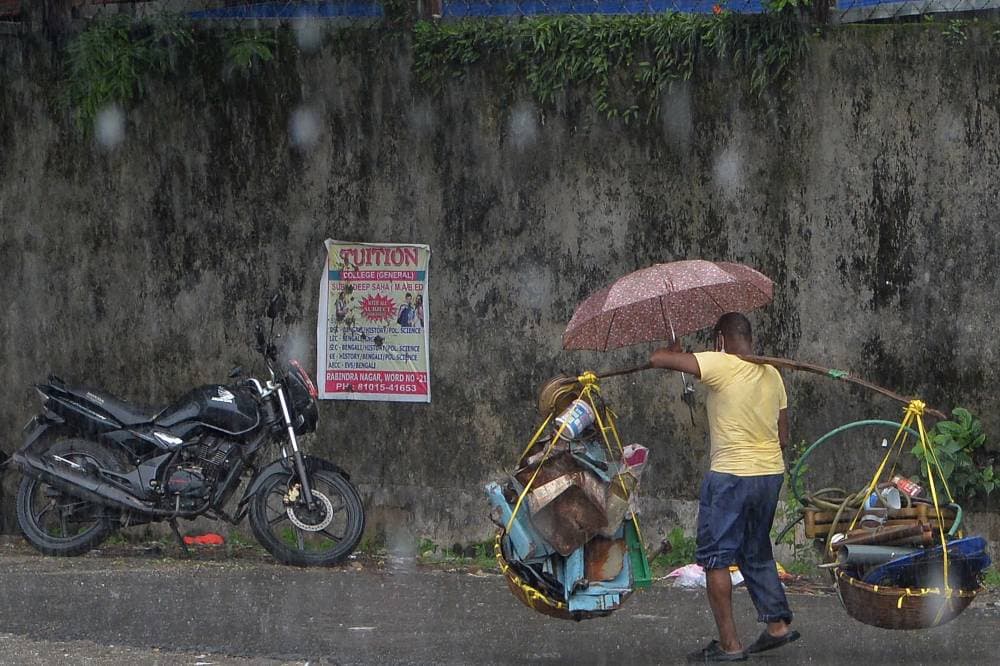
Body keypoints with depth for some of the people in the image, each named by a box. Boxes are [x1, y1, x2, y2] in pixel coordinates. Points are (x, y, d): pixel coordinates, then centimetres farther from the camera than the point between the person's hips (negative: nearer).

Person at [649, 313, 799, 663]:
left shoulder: (719, 365, -12)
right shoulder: (772, 373, 8)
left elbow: (657, 359, -15)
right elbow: (784, 437, 12)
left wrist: (674, 350, 7)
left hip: (730, 476, -7)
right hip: (772, 473, 7)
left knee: (716, 557, 0)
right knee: (757, 553, 23)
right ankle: (777, 623, 22)